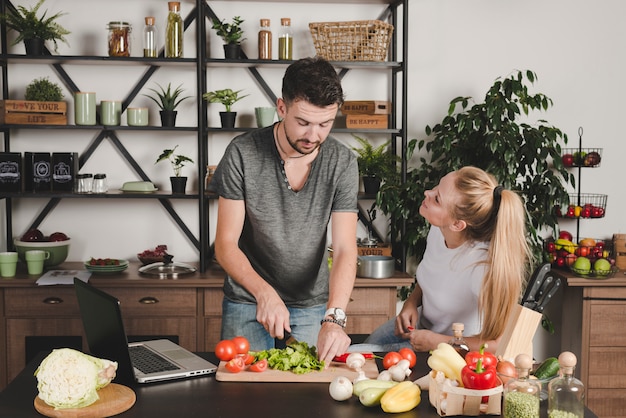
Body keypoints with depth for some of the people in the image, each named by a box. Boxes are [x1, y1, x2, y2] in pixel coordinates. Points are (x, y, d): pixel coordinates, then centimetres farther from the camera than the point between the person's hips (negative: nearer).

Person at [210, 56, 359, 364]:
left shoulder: (342, 162, -12)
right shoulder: (242, 154, -16)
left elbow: (344, 249, -16)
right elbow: (225, 245, -14)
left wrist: (334, 317, -32)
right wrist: (265, 293, -30)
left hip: (312, 306, 1)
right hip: (247, 302, -1)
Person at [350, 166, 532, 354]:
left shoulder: (484, 266, -36)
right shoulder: (438, 229, -14)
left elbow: (501, 342, -28)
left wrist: (435, 342, -22)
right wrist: (411, 302, -7)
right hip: (420, 323, 6)